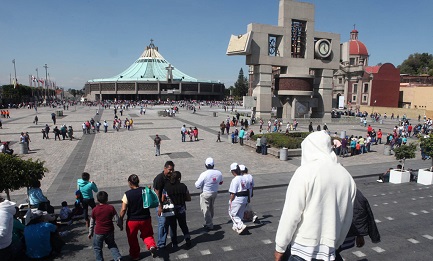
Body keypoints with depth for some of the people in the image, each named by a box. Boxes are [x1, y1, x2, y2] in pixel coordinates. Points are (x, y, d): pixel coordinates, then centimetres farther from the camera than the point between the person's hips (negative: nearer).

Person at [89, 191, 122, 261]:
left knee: (97, 248, 17)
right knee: (112, 245, 20)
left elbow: (92, 223, 3)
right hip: (109, 231, 2)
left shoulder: (95, 210, -6)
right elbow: (116, 219, -5)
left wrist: (90, 233, 14)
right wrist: (120, 226, 13)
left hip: (98, 233, -2)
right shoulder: (111, 208, -8)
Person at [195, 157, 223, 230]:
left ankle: (209, 225, 16)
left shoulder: (204, 174, -25)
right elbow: (220, 182, 10)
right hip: (215, 192, 6)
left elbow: (197, 186, -19)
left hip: (206, 194, -6)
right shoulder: (219, 173, -8)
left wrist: (197, 182, 1)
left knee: (205, 209, 10)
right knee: (211, 208, 23)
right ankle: (210, 222, 37)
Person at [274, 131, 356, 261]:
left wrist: (280, 247, -6)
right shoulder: (347, 177, 3)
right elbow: (347, 218, 10)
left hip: (302, 249, -5)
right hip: (329, 250, 6)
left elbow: (291, 214, -15)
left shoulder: (305, 172, -14)